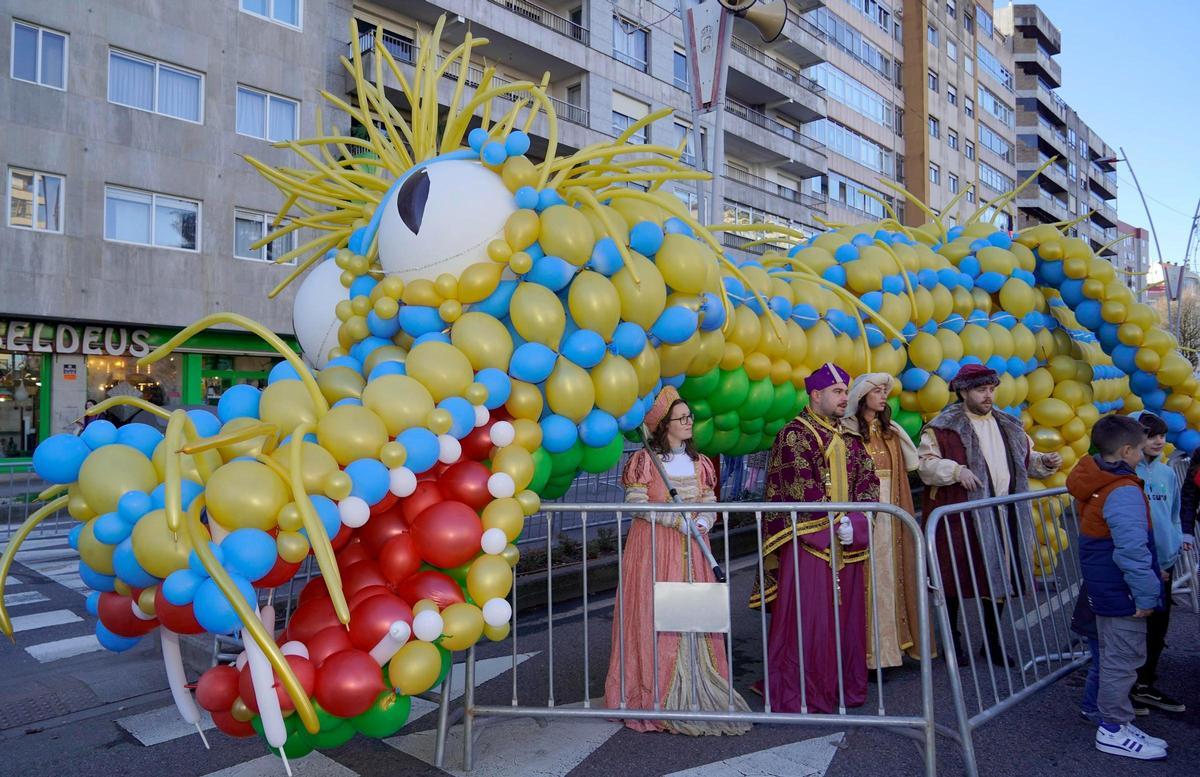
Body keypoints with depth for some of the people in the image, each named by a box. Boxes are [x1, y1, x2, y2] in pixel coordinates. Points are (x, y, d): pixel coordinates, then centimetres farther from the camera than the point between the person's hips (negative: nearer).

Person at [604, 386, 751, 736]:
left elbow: (711, 502, 10)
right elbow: (637, 503, -13)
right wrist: (678, 519, -18)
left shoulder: (698, 462, 12)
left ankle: (695, 690, 19)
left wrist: (704, 521, -12)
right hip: (654, 547, -5)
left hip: (692, 548, 5)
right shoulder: (645, 460, -5)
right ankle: (654, 692, 9)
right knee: (653, 615, -3)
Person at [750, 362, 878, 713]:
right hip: (807, 541, -6)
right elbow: (801, 488, -14)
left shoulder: (848, 437, 14)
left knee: (846, 616, 11)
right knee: (806, 620, -2)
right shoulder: (794, 434, -6)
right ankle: (799, 694, 8)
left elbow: (868, 480, 7)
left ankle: (845, 687, 24)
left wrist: (855, 522, -8)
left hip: (845, 543, 7)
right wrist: (836, 521, -16)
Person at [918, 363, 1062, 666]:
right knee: (956, 578, 3)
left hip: (1003, 517, 6)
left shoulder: (1009, 426, 15)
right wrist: (956, 470, -27)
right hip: (961, 517, -6)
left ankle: (992, 641, 28)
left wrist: (1044, 462, 6)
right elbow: (925, 463, -13)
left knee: (1000, 576, 12)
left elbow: (1025, 459, 25)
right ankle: (952, 638, 21)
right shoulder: (943, 427, -7)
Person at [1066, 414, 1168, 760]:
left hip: (1103, 587, 10)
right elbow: (1132, 550, -26)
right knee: (1123, 658, 1)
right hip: (1121, 592, -10)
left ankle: (1114, 719, 33)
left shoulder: (1094, 484, 7)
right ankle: (1113, 731, 11)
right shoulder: (1124, 492, -23)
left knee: (1112, 656, 20)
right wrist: (1145, 595, -18)